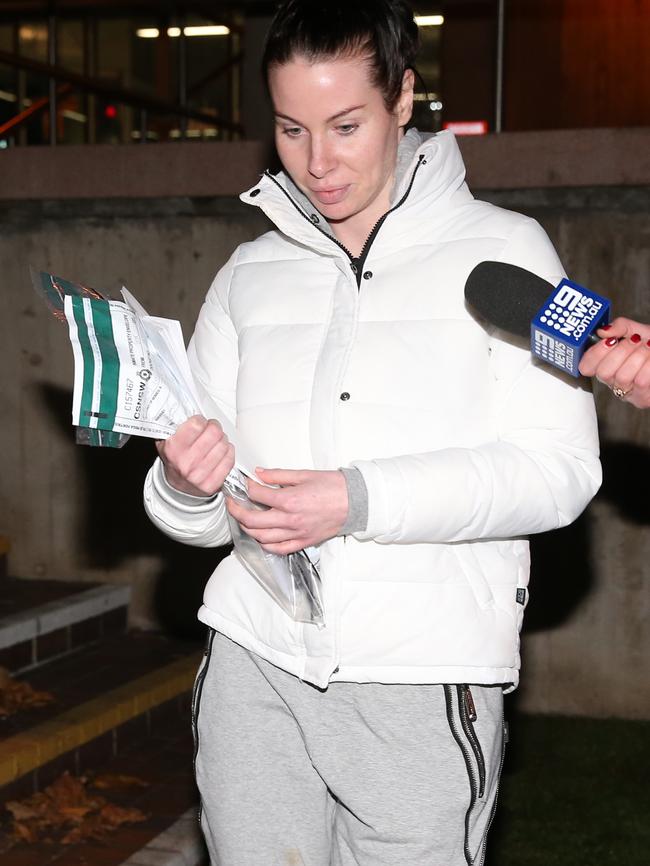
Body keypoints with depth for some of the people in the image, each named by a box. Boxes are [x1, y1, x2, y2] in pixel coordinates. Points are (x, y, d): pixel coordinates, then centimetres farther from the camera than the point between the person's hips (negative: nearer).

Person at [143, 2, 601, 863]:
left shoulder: (502, 250, 0)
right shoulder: (249, 274, 11)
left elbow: (559, 467, -9)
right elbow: (201, 517, 12)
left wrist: (361, 500, -19)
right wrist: (186, 485, -12)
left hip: (422, 677, -3)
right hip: (254, 663, 3)